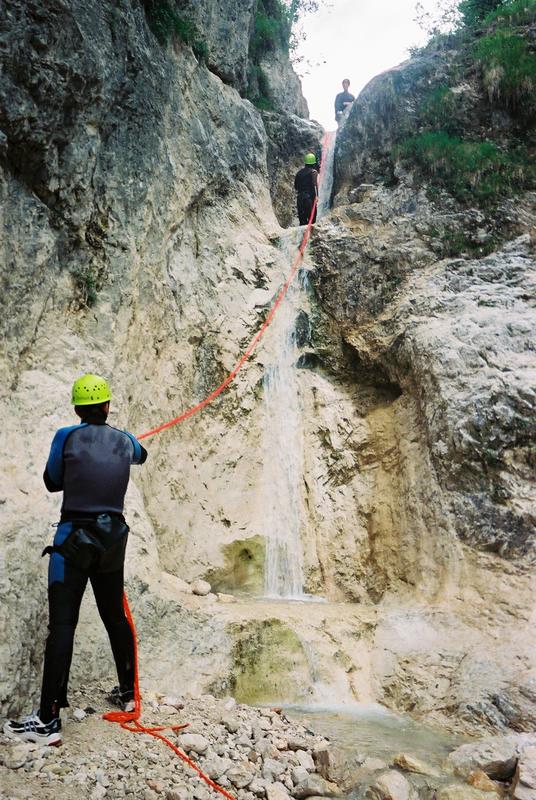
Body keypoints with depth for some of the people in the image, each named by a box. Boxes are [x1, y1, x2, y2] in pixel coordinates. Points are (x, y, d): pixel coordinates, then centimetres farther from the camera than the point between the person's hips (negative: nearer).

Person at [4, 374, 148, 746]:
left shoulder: (67, 436, -7)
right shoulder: (125, 441, 4)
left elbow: (52, 482, 5)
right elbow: (141, 455, 28)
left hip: (74, 537, -4)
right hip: (113, 537, 4)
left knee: (62, 624, -2)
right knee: (115, 616, 17)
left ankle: (48, 721, 1)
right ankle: (127, 692, 32)